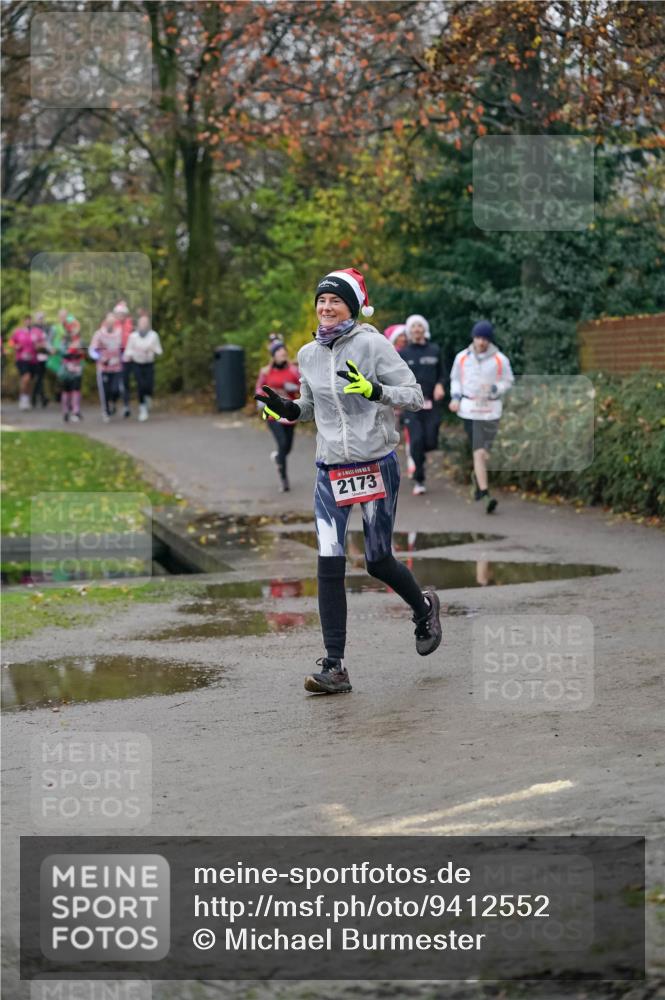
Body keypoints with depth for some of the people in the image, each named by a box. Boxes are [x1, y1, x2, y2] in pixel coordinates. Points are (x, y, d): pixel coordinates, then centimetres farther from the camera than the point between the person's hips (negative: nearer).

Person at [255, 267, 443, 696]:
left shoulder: (372, 344, -9)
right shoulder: (308, 354, 6)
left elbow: (415, 395, -10)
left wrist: (375, 391, -27)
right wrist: (287, 409, 0)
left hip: (377, 466, -4)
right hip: (330, 471, 4)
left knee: (378, 562, 7)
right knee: (330, 566, -8)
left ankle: (424, 607, 41)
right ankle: (335, 667, -6)